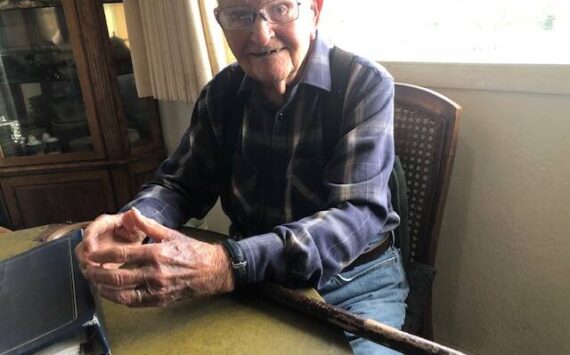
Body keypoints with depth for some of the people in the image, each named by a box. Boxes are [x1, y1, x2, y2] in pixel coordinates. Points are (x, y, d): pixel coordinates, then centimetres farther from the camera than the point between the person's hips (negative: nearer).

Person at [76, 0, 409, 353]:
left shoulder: (365, 85, -15)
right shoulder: (222, 93, 0)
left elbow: (357, 215, -26)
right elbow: (181, 182, 5)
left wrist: (230, 265, -40)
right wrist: (134, 221, -19)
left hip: (356, 279, -2)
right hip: (250, 279, 3)